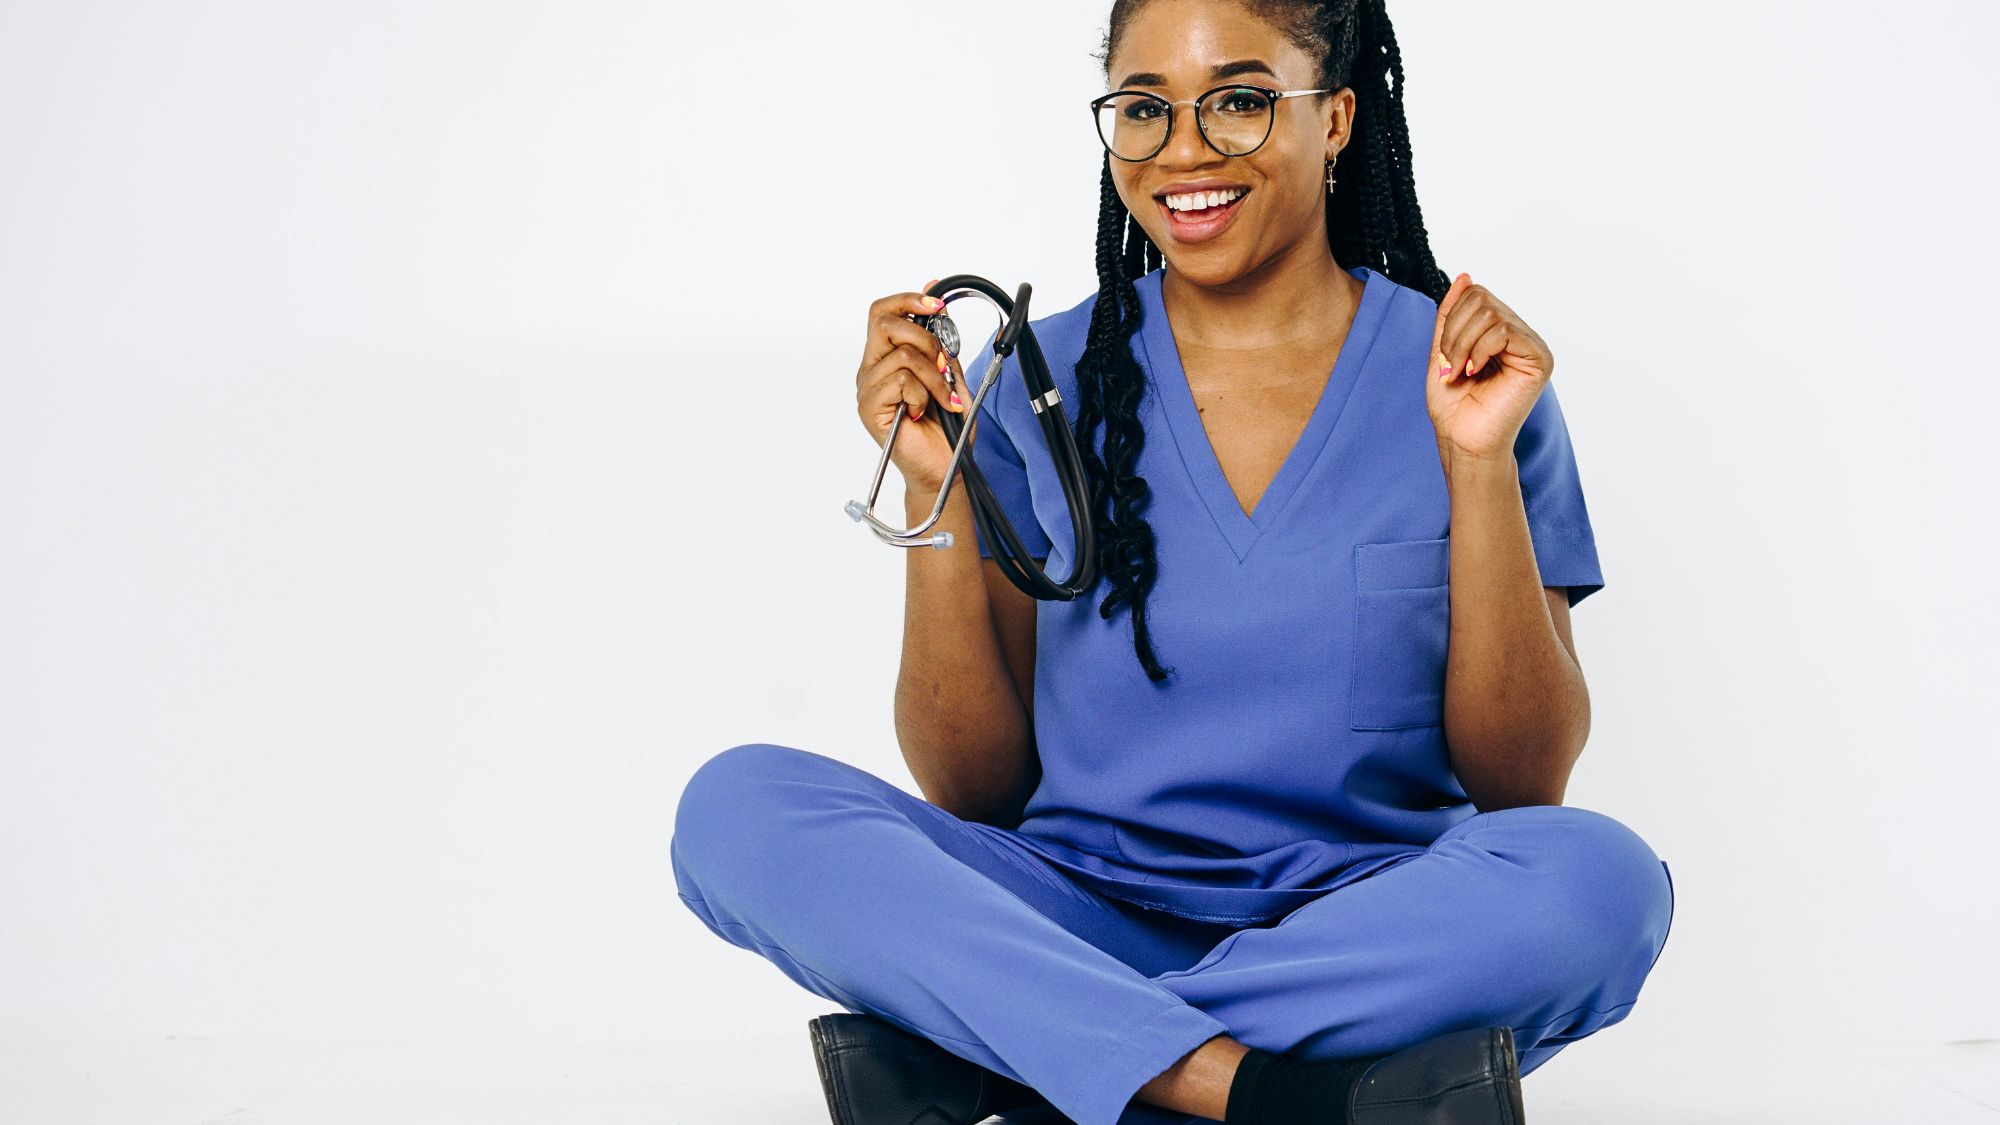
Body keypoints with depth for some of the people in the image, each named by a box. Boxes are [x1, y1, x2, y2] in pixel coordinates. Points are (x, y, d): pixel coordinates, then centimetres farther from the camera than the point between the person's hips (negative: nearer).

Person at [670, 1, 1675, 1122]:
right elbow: (975, 787, 1)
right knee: (738, 806, -21)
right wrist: (938, 492, -9)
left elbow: (1524, 785, -4)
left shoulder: (1457, 375, 2)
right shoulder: (1042, 385, 4)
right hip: (1082, 920, 1)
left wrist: (1480, 464, -12)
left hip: (1366, 937, 0)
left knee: (1600, 877, -32)